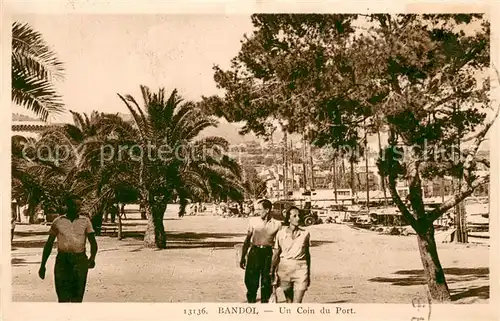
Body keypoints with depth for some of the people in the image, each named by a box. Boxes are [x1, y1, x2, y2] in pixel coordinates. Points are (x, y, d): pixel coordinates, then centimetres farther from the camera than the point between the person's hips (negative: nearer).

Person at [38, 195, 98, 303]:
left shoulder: (85, 221, 4)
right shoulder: (58, 222, 5)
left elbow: (93, 242, -1)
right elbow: (49, 244, 10)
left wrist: (92, 258, -20)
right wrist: (42, 265, 8)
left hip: (80, 261, 0)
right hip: (62, 260, 0)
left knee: (77, 296, 3)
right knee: (63, 296, -7)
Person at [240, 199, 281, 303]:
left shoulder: (277, 224, 1)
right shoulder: (253, 221, 3)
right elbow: (247, 240, 9)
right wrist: (243, 257, 7)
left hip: (268, 253, -1)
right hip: (254, 252, 1)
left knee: (266, 282, 5)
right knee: (250, 279, 0)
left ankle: (265, 301, 21)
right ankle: (251, 300, 18)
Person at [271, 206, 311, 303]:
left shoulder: (305, 234, 2)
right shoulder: (281, 233, -2)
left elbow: (307, 255, 10)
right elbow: (276, 254, 3)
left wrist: (309, 274, 14)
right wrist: (272, 272, 1)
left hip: (301, 269, 0)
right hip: (285, 268, 0)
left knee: (297, 303, -9)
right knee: (289, 301, 14)